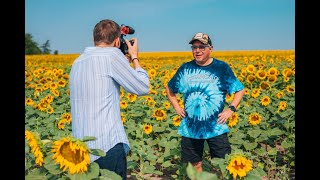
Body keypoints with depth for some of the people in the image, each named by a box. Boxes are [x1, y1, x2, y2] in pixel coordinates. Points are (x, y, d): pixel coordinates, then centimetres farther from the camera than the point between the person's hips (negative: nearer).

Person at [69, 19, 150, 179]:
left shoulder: (78, 61, 11)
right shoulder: (112, 54, -10)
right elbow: (143, 88, -3)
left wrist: (126, 61, 26)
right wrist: (134, 58, 10)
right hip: (107, 147, -7)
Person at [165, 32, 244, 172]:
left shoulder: (222, 68, -3)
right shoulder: (185, 68, 3)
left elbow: (240, 90, 4)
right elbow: (169, 88, 17)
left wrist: (231, 109, -9)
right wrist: (176, 107, 5)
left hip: (216, 127, -2)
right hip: (190, 128, 2)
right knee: (195, 164, 13)